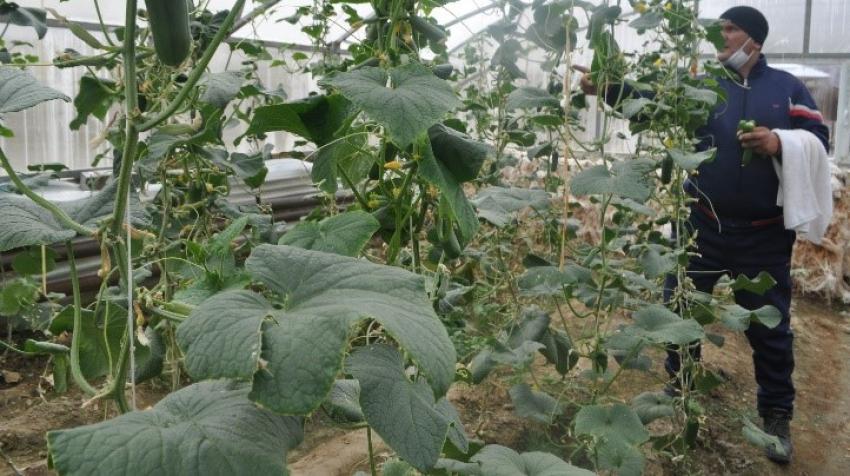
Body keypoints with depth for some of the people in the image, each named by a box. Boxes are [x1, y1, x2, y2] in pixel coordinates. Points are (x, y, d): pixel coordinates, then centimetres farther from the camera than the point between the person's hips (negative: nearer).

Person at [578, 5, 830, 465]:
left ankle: (776, 416, 28)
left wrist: (780, 143, -20)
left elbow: (819, 138, -1)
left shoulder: (786, 87, 3)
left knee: (770, 326, 9)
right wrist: (608, 89, -28)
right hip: (704, 226, 1)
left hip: (764, 234, -1)